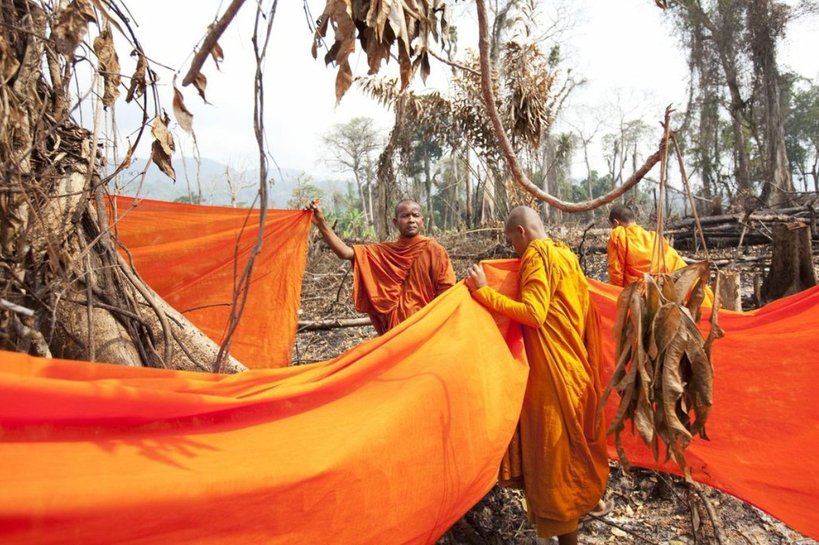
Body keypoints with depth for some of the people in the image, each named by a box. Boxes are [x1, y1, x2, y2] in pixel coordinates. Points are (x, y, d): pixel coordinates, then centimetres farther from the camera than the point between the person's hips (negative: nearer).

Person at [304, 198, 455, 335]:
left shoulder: (433, 250, -6)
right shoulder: (385, 252, 2)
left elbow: (447, 292, -6)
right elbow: (345, 252, -7)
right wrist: (321, 223, -17)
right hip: (396, 325, 3)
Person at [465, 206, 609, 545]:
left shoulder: (537, 255, -14)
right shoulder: (565, 254, 13)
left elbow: (533, 313, -26)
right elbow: (584, 311, 19)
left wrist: (483, 292, -24)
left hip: (552, 369, -10)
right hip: (575, 363, 10)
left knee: (553, 449, 0)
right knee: (573, 440, 24)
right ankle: (586, 498, 43)